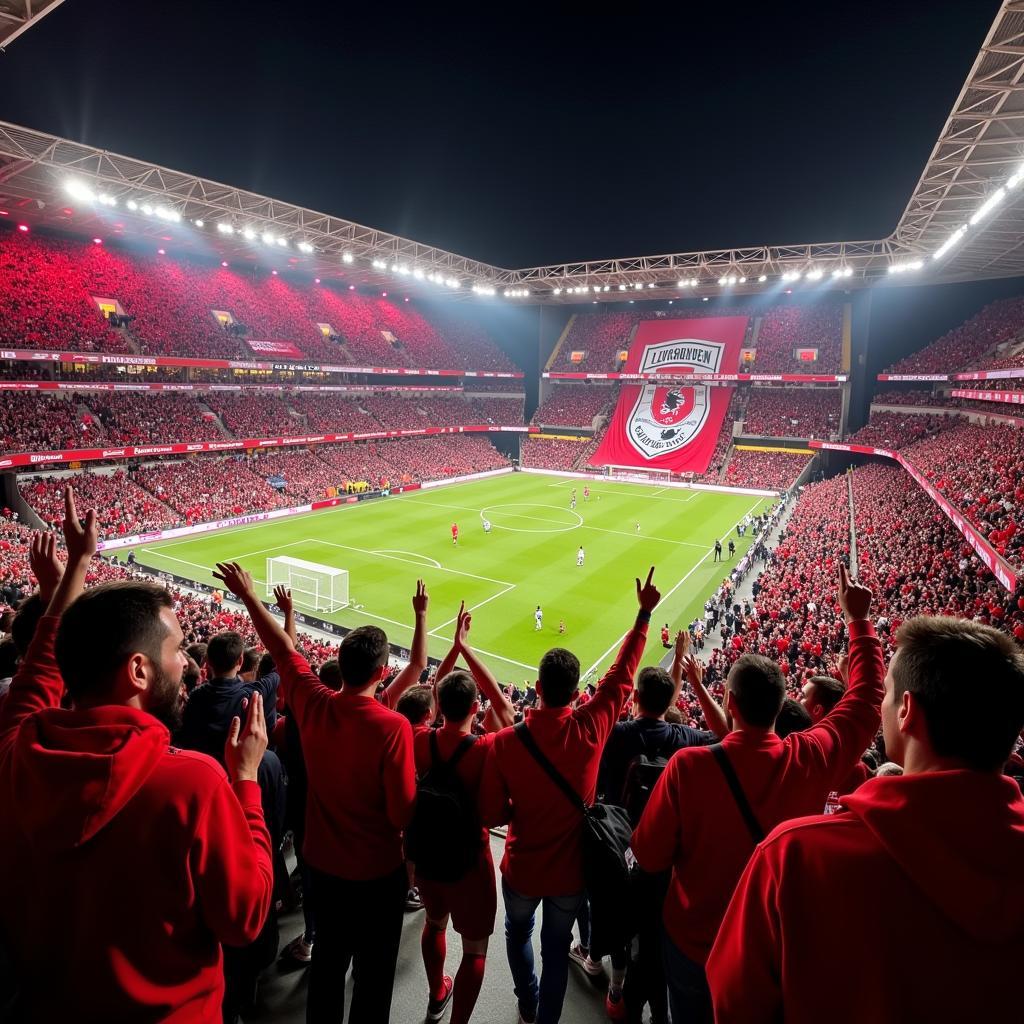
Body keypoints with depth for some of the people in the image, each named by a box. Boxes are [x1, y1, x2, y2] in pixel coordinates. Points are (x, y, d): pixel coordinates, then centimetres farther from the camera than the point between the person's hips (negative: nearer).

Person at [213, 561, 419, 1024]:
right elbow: (403, 813, -23)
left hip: (323, 862, 5)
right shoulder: (392, 726, -29)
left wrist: (249, 597, 12)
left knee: (327, 961, 26)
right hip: (378, 870, -4)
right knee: (373, 973, 17)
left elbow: (284, 649, -1)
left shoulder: (313, 705, -16)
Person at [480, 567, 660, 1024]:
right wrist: (645, 613, -4)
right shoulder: (591, 729, -24)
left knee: (518, 932, 31)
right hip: (570, 870, 0)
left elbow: (491, 814, -16)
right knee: (556, 950, 23)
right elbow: (622, 674, -12)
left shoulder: (506, 742, -27)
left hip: (521, 869, 1)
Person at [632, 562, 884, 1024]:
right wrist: (858, 620, 4)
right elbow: (867, 698, -6)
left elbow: (649, 856, -18)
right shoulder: (812, 759, -22)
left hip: (694, 941, -2)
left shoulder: (688, 766, -30)